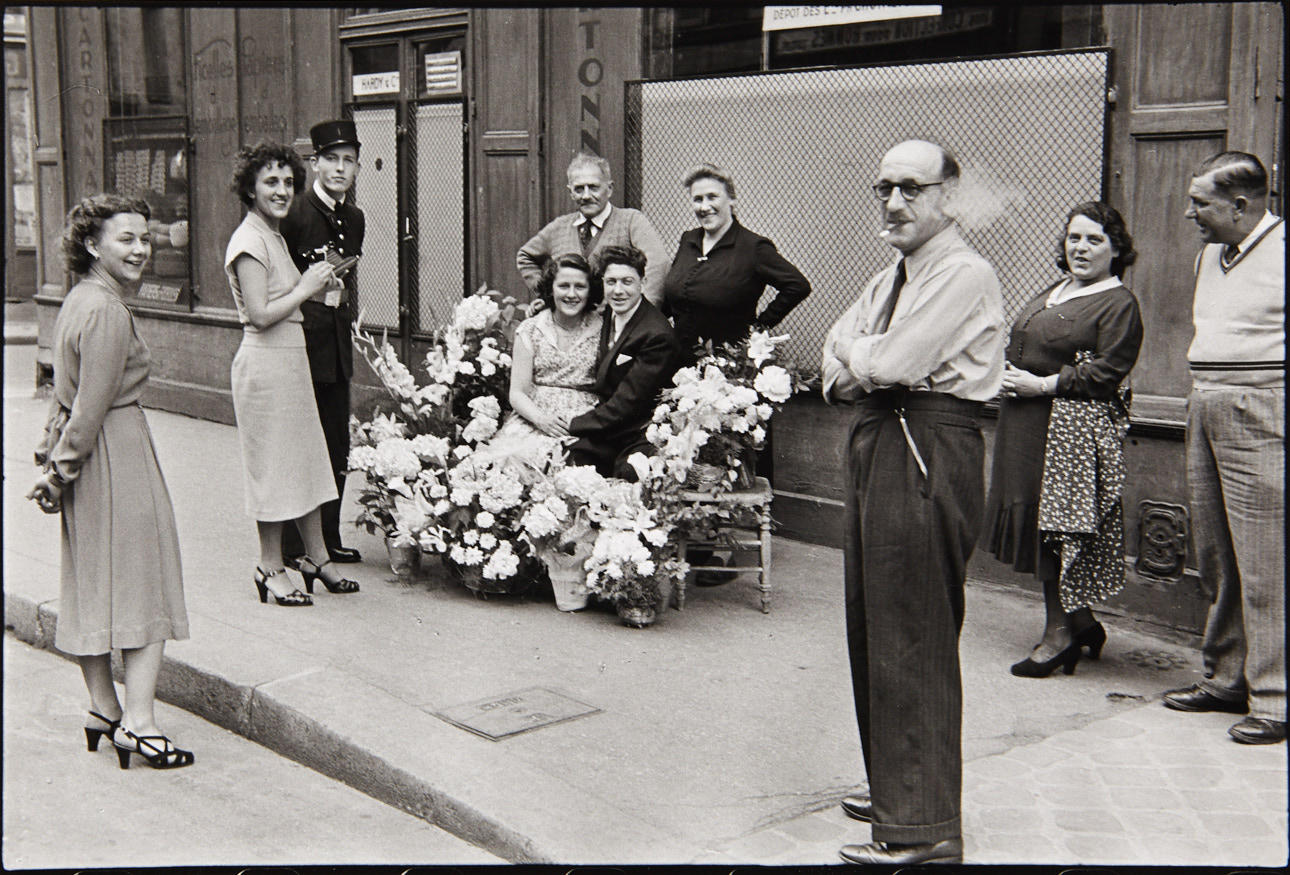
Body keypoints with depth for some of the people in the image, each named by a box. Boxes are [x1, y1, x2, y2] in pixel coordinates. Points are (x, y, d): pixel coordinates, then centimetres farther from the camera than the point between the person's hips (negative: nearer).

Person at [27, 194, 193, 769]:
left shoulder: (77, 300, 12)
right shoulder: (107, 312, -19)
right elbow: (91, 408, -20)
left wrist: (53, 459, 16)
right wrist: (61, 471, -11)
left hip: (83, 457, 10)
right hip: (118, 454, -10)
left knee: (92, 584, 14)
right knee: (143, 580, -2)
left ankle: (103, 710, 24)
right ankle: (137, 722, -2)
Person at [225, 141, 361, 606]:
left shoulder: (275, 236, 16)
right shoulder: (249, 242, -13)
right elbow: (260, 315, -19)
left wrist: (317, 283, 10)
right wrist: (306, 288, -11)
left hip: (292, 357, 10)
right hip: (265, 361, -9)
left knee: (306, 459, 12)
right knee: (273, 463, -2)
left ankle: (317, 558, 21)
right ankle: (272, 567, 9)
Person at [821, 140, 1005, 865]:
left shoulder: (964, 275, -12)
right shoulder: (892, 277, 18)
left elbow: (890, 364, -20)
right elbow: (837, 368, 15)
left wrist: (855, 355, 1)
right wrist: (863, 363, -6)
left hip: (928, 455, -10)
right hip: (878, 445, 10)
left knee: (913, 640, -7)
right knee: (872, 627, 16)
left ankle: (925, 829, 1)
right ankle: (897, 787, 31)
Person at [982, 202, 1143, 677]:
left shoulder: (1119, 303, -6)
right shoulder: (1053, 292, 19)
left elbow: (1108, 370, -15)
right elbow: (1021, 345, 26)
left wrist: (1043, 384, -17)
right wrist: (1010, 376, 7)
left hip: (1073, 427, -8)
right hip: (1027, 423, 8)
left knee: (1056, 521, -7)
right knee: (1038, 518, 8)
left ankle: (1060, 631, 4)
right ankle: (1081, 621, 20)